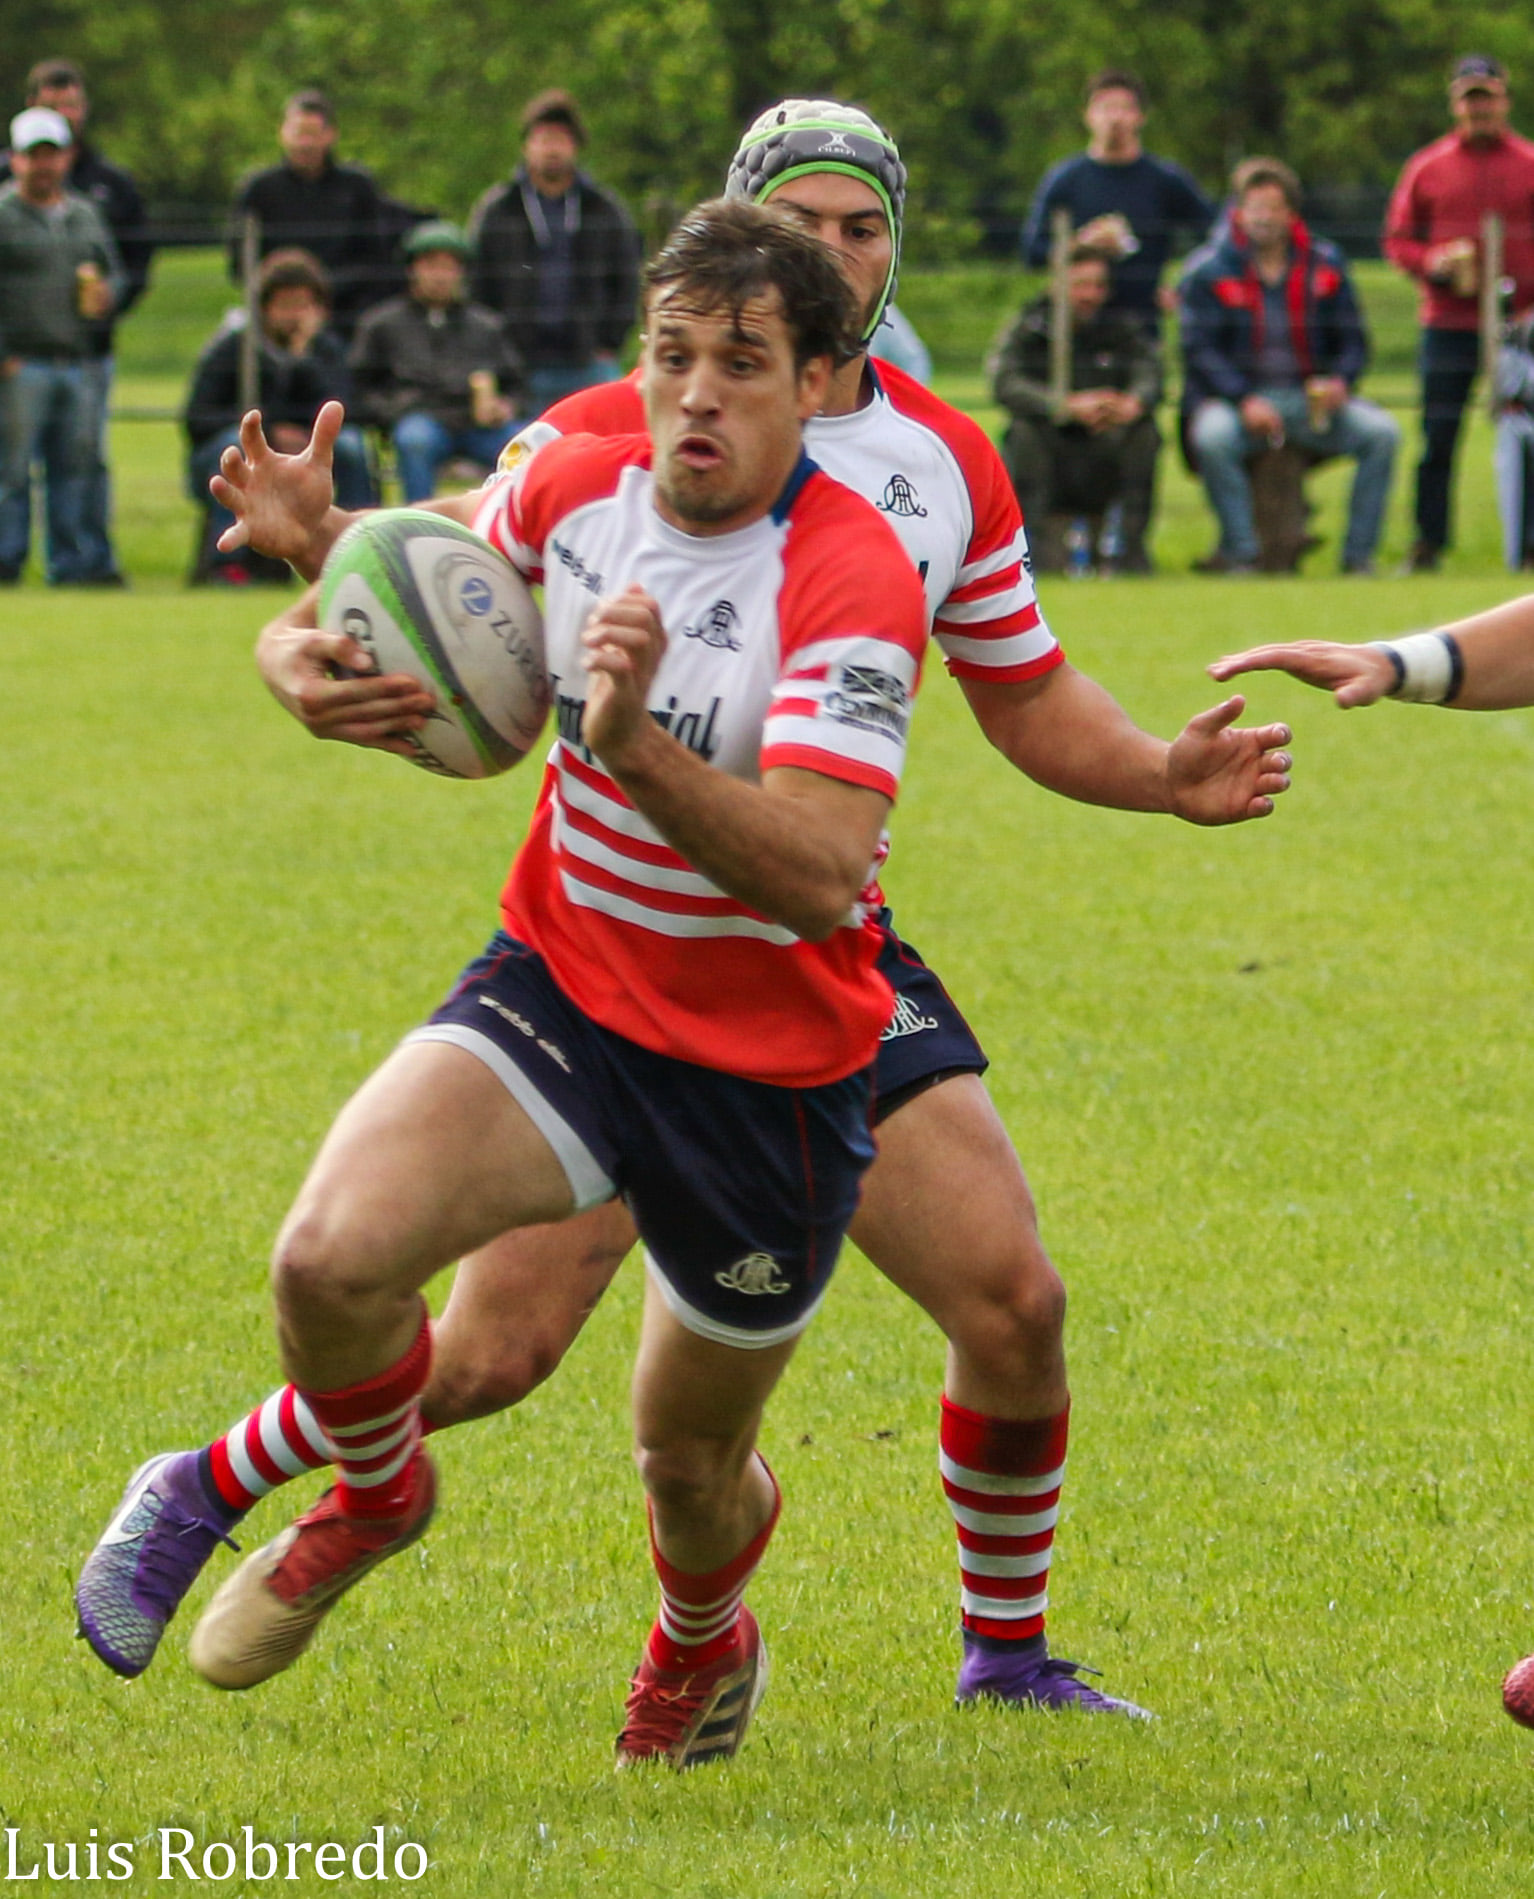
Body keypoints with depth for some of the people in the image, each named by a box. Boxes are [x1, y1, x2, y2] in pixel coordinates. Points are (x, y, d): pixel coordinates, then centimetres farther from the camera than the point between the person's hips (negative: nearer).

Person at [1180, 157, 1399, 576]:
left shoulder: (1325, 264, 9)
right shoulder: (1208, 270, 0)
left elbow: (1352, 339, 12)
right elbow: (1200, 348, -7)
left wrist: (1341, 381, -11)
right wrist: (1245, 401, -22)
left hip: (1311, 396, 3)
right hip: (1232, 398, -3)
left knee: (1381, 431, -20)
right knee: (1212, 436, -37)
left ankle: (1359, 554, -16)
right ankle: (1239, 551, -29)